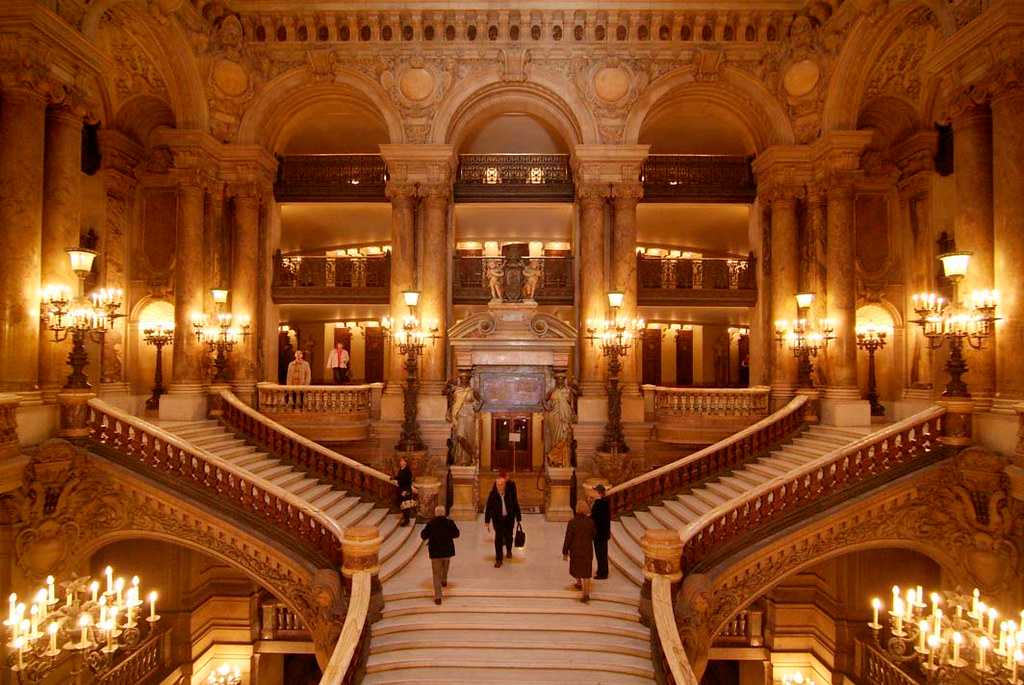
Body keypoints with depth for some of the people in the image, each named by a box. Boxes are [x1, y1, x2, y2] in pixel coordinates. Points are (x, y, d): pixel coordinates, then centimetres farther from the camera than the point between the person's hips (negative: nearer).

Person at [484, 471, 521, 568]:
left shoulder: (511, 491, -19)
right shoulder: (493, 493, -19)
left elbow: (515, 504, -8)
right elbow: (488, 507, -10)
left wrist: (518, 519, -2)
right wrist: (487, 521, -6)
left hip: (509, 517, 1)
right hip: (498, 518, -1)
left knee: (508, 535, 15)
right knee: (498, 537, -3)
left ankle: (508, 550, 48)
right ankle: (498, 559, 13)